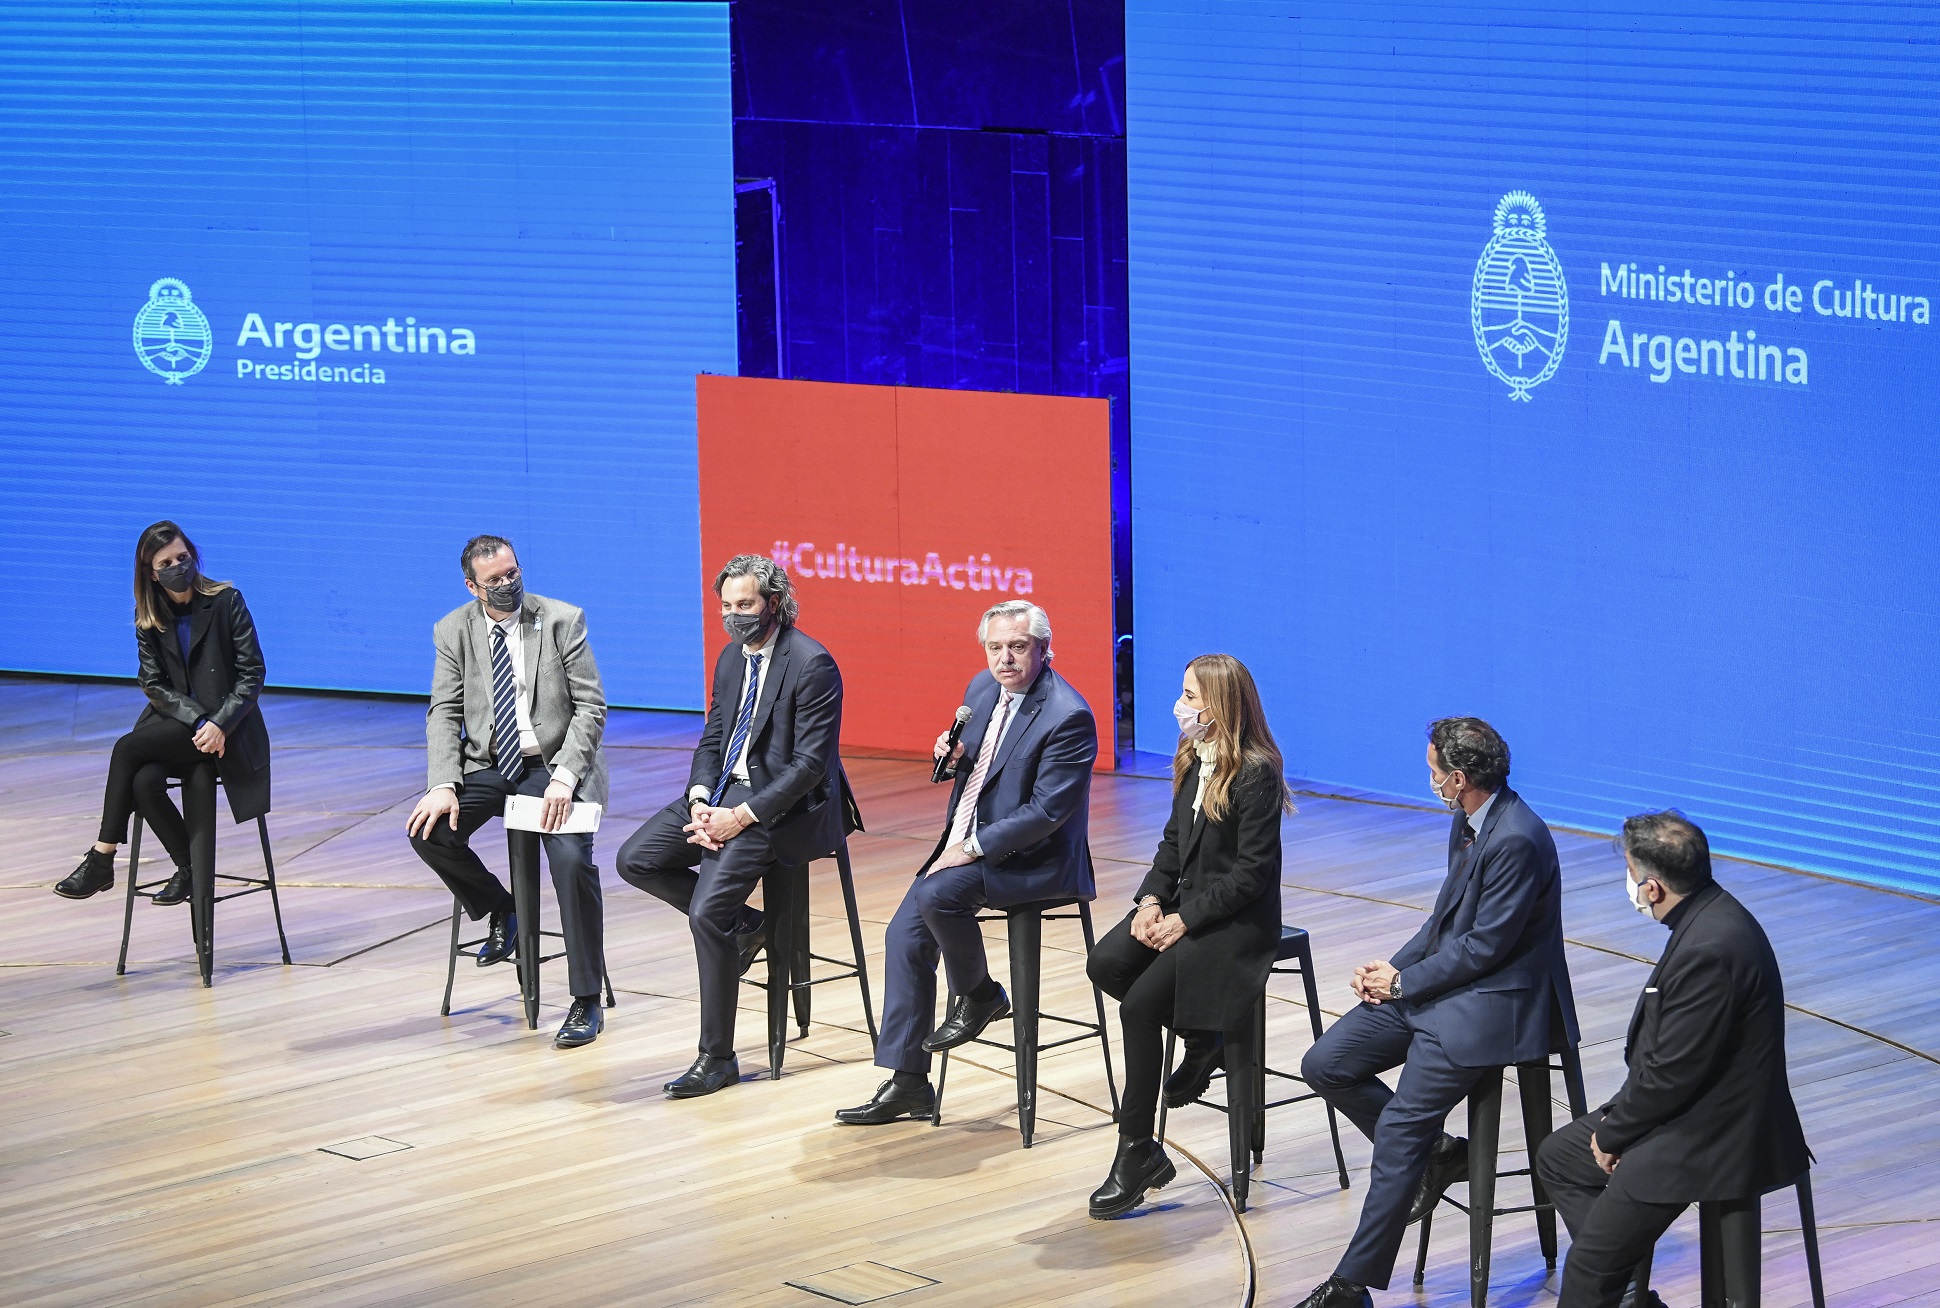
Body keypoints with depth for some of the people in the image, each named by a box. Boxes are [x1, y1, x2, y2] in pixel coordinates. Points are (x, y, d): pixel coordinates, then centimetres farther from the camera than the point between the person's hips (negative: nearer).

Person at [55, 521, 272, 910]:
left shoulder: (226, 601, -6)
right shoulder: (149, 617, 5)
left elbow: (252, 673, -7)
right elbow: (154, 684, 1)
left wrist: (220, 724, -20)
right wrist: (198, 720, -16)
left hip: (225, 726, -4)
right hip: (174, 720, 4)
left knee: (128, 747, -26)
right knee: (144, 782, -29)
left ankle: (102, 859, -17)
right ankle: (189, 868, -10)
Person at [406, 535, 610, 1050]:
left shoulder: (562, 621, -5)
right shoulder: (453, 631, 3)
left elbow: (591, 707, -6)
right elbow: (444, 714, 1)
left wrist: (564, 778, -19)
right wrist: (444, 784, -16)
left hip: (555, 763, -3)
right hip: (487, 764, 3)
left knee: (572, 861, -26)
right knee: (428, 831, -22)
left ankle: (586, 1002, -14)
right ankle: (499, 912, 7)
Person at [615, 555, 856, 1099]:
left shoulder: (812, 664, -15)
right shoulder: (731, 657, 11)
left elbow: (810, 764, -19)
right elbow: (712, 740, 13)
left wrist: (742, 816, -23)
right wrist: (701, 803, -7)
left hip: (781, 803, -9)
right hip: (724, 789, 9)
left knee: (708, 911, -22)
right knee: (636, 860, -4)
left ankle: (716, 1058, -13)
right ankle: (743, 926, 10)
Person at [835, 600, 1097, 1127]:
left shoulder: (1068, 717, -19)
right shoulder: (983, 688, 7)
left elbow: (1047, 810, -22)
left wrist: (972, 847, -21)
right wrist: (953, 754, -2)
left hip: (1030, 859, -9)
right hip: (966, 846, 9)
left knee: (936, 894, -30)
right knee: (905, 934, -2)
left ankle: (978, 995, -1)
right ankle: (908, 1083, 3)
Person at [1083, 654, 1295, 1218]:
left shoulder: (1256, 773, -16)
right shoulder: (1194, 760, 10)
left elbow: (1251, 873, -18)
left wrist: (1185, 919, -20)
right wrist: (1152, 900, -3)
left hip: (1237, 919, -8)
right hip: (1185, 904, 8)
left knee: (1140, 1005, -22)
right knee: (1106, 964, -19)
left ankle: (1137, 1153, -12)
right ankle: (1201, 1040, 2)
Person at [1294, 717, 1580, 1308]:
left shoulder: (1517, 841, -23)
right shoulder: (1468, 821, 8)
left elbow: (1484, 946, -21)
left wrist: (1402, 981, -11)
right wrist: (1392, 968, 1)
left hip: (1493, 1002, -10)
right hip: (1441, 984, 10)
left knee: (1399, 1128, -15)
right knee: (1325, 1065, 0)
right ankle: (1434, 1153, 11)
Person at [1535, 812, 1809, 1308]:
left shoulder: (1709, 949, -28)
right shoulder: (1709, 916, 4)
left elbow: (1672, 1073, -24)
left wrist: (1612, 1135, -9)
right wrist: (1618, 1118, 6)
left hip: (1711, 1138, -11)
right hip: (1689, 1109, 11)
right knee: (1558, 1157, 22)